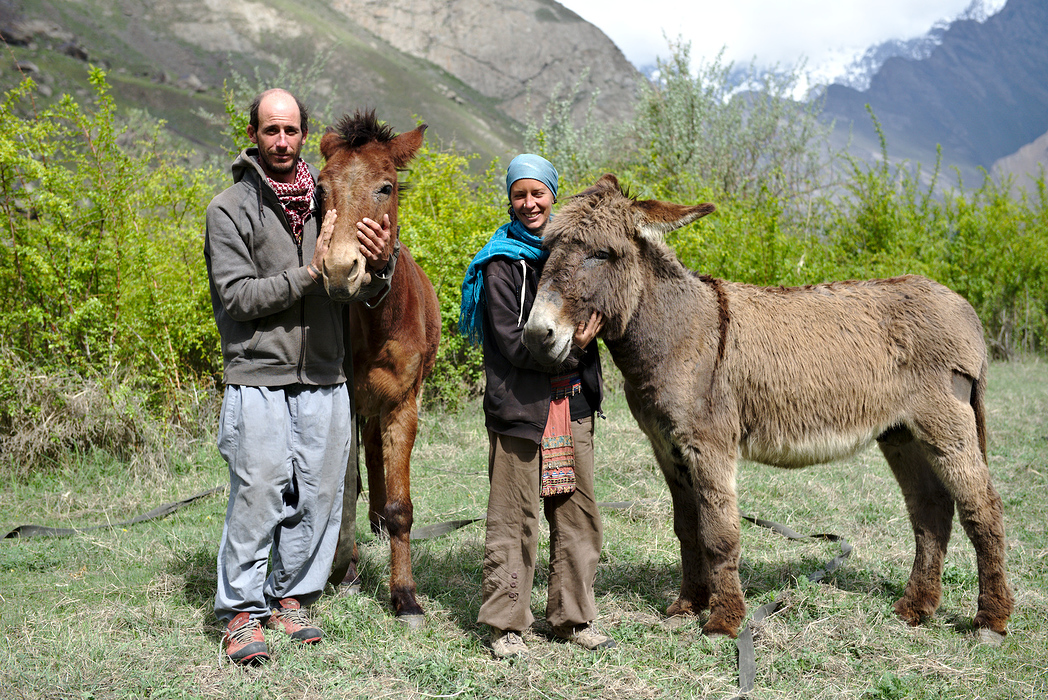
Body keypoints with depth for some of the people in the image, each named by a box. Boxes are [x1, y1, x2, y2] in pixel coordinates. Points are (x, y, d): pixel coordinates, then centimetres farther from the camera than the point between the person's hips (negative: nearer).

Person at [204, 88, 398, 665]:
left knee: (319, 495, 8)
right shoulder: (229, 209, -2)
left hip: (325, 379, 4)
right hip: (259, 380, -4)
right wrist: (309, 273, -18)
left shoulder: (327, 202, 9)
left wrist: (379, 265, -17)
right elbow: (238, 297, -10)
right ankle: (241, 611, 9)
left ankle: (290, 597, 23)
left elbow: (362, 292, 6)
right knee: (258, 496, -4)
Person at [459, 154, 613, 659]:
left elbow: (592, 318, 20)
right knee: (514, 518, -2)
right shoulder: (501, 264, -4)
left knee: (577, 513, 9)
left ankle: (573, 617, 20)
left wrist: (586, 336, -1)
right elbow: (510, 341, -11)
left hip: (572, 402, 5)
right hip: (519, 404, -5)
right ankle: (505, 624, 8)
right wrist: (569, 352, -15)